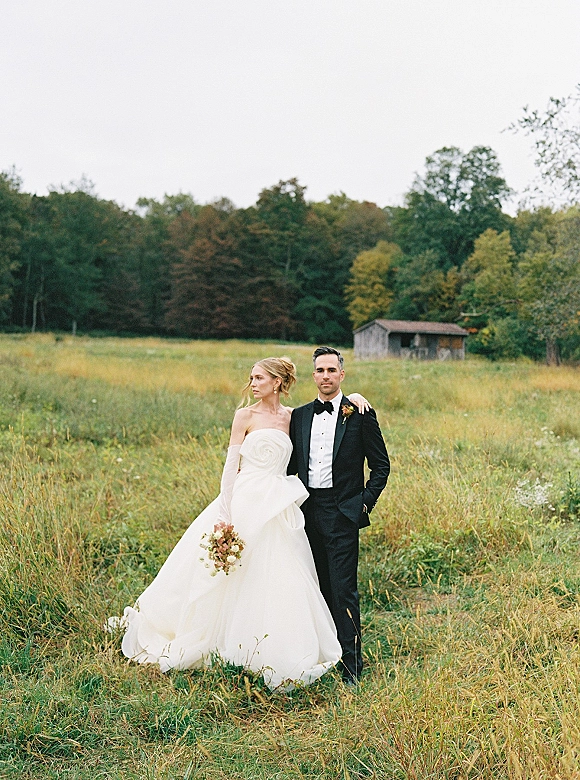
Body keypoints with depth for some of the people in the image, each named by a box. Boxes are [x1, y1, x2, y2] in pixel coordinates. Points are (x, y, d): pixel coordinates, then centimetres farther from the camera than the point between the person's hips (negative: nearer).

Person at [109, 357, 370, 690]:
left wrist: (353, 397, 1)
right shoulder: (245, 416, -2)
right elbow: (231, 465, -5)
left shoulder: (292, 417, 8)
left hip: (279, 511, 4)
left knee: (279, 583, 5)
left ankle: (278, 656, 19)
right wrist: (225, 515, -12)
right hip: (245, 503, -3)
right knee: (232, 581, 3)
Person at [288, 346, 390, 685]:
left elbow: (381, 465, 2)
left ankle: (352, 664, 3)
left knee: (344, 589, -6)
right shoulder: (299, 415, 11)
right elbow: (291, 465, 17)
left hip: (342, 512, -4)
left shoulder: (360, 414, -2)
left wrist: (365, 503, -5)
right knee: (320, 588, 12)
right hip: (308, 510, 5)